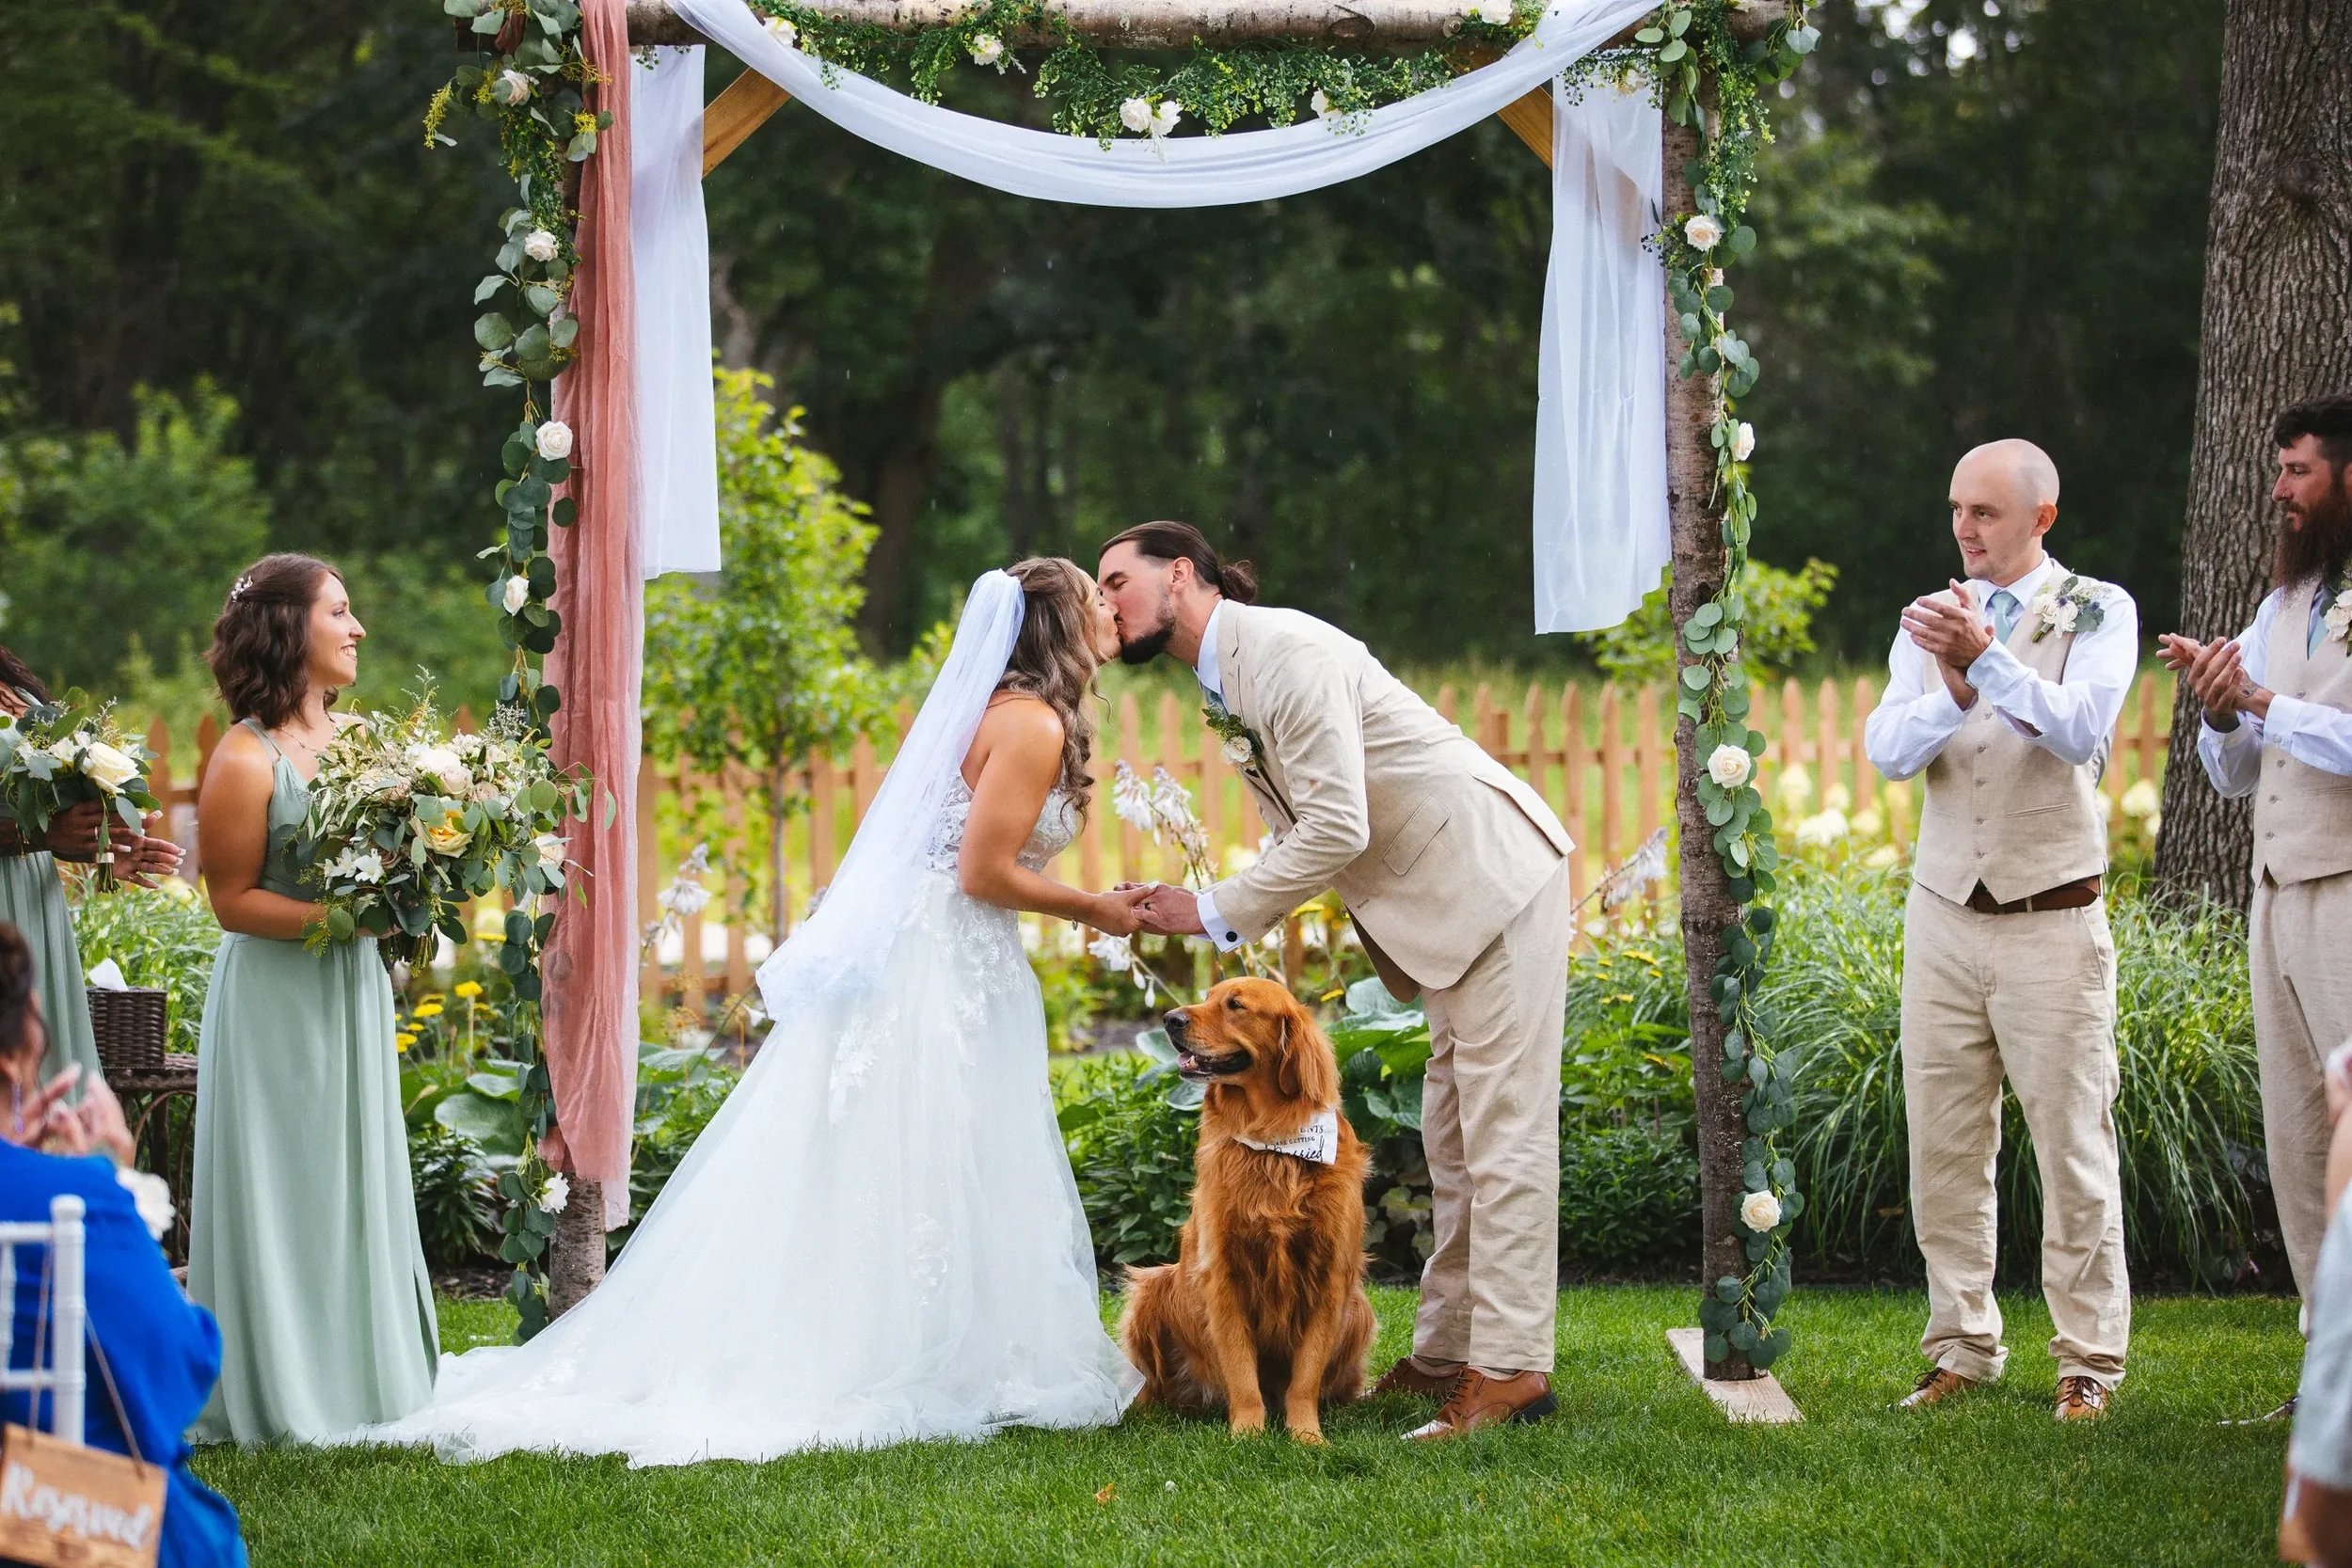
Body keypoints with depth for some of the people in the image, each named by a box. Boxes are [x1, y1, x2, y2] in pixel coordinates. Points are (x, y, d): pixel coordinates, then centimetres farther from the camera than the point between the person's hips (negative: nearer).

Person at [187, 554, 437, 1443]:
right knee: (283, 1189, -1)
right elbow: (232, 899, -14)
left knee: (358, 1180, 12)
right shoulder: (245, 761, -14)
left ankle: (355, 1368, 21)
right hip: (276, 999, -7)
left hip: (352, 992, 7)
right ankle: (280, 1390, 8)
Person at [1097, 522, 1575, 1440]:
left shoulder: (1288, 652, -18)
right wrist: (1214, 923, 2)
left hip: (1496, 875, -11)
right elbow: (1304, 840, 17)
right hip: (1441, 905, 11)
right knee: (1453, 1138, 12)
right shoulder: (1227, 692, 14)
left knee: (1503, 1131, -10)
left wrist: (1216, 914, -15)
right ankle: (1446, 1354, 17)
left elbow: (1338, 830, -23)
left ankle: (1510, 1367, -10)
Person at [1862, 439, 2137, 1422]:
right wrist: (1954, 688, -21)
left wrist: (1989, 658, -28)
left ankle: (2089, 1361, 6)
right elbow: (1886, 750, -3)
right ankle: (1962, 1347, 11)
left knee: (2072, 1145, -2)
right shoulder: (1930, 620, 11)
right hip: (1945, 912, 4)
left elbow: (2081, 730, -17)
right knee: (1943, 1144, 3)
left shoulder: (2097, 612, 0)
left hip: (2051, 923, -4)